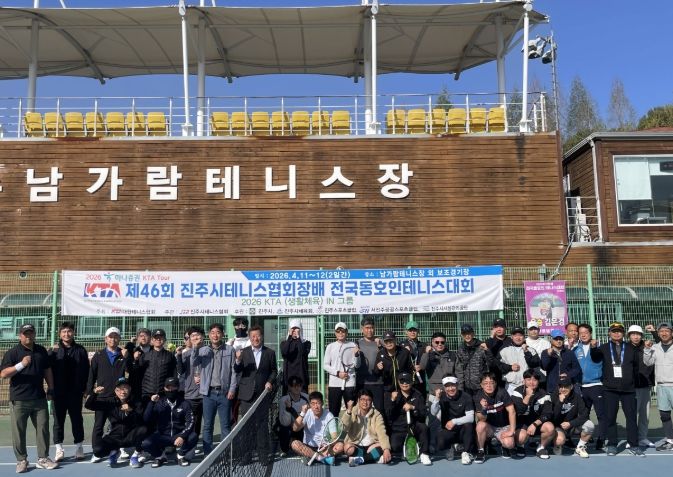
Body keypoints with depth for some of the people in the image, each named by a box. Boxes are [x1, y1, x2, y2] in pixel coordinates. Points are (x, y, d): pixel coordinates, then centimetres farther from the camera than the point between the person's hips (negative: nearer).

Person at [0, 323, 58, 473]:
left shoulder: (41, 351, 10)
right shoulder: (12, 353, -4)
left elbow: (47, 371, 18)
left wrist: (51, 389, 13)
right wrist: (21, 364, -27)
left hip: (39, 399, 4)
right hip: (19, 400, -4)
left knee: (43, 429, 6)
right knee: (19, 432, 3)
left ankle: (43, 459, 15)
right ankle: (22, 460, 16)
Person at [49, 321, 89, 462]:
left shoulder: (80, 350, 4)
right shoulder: (54, 350, 5)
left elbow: (86, 370, 2)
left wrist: (85, 389, -2)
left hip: (75, 392, 0)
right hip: (58, 392, 0)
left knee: (77, 420, 7)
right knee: (58, 421, 6)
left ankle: (79, 447, 16)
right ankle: (59, 450, 14)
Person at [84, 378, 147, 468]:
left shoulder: (135, 404, -5)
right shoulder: (110, 402, -2)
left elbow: (141, 422, -18)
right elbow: (88, 405, -5)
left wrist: (130, 412, -34)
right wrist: (94, 393, -24)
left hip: (130, 437, -1)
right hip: (114, 437, 1)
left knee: (143, 429, -33)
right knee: (98, 449, -27)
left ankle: (136, 455, -7)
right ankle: (114, 451, 9)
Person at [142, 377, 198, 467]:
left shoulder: (184, 404, 1)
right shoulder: (159, 403, 3)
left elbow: (190, 422, -7)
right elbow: (146, 419, -7)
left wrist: (182, 436, -25)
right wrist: (151, 403, -21)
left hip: (178, 436, 0)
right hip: (162, 436, 0)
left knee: (193, 436, -28)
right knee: (146, 443, -26)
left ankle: (181, 455, 2)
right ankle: (160, 456, 6)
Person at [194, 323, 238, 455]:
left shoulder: (230, 350, 2)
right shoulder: (203, 350, 7)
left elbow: (234, 371, 0)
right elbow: (195, 365, 6)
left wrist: (232, 389, -5)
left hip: (225, 393, -1)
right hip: (209, 392, 1)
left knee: (226, 425, 3)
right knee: (207, 425, 6)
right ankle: (207, 454, 13)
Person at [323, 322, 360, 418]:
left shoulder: (353, 346, 4)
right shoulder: (330, 347, 6)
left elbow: (357, 365, 1)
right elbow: (325, 365, 4)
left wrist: (356, 354, -17)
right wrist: (337, 373, -8)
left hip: (349, 383, 0)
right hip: (334, 384, 0)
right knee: (333, 411, 3)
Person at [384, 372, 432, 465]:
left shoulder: (417, 395, 4)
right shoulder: (391, 395, 2)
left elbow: (423, 415, -5)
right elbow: (388, 416, -7)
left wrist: (413, 408, -24)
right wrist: (392, 401, -19)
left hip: (413, 427, 1)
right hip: (397, 430, -1)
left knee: (423, 427, -31)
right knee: (394, 447, -30)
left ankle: (424, 454, -16)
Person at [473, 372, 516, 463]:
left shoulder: (502, 393, -14)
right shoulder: (478, 397, -12)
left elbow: (512, 411, -14)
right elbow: (481, 420, -18)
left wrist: (511, 431, -21)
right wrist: (483, 409, -39)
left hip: (503, 427, -1)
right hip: (489, 427, 1)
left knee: (509, 443, -29)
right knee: (481, 425, -33)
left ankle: (505, 446, 11)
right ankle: (480, 452, -9)